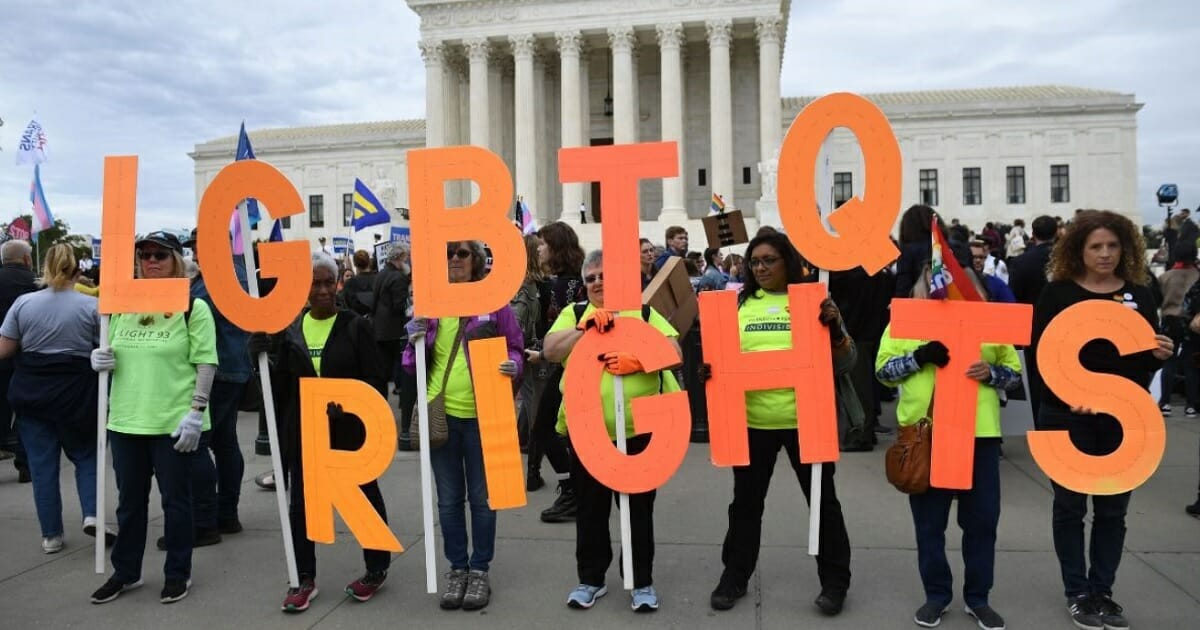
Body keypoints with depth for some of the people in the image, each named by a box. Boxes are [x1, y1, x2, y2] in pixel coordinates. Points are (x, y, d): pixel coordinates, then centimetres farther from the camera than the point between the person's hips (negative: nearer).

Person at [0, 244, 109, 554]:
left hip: (30, 391, 2)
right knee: (85, 454, 15)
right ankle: (91, 514, -3)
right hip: (75, 391, -1)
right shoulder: (91, 306, -8)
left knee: (41, 462, 9)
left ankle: (51, 535, 14)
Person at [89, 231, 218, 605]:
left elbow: (205, 363, -9)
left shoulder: (193, 307, -6)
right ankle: (125, 571, 30)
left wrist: (196, 412, -16)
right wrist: (100, 360, -3)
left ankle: (178, 573, 21)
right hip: (126, 420, 5)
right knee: (129, 500, 15)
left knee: (175, 499, 7)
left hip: (173, 422, -5)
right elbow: (112, 353, 20)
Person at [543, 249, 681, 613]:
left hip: (639, 430, -1)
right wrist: (585, 327, -19)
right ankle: (591, 579, 28)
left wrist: (638, 360, -22)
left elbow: (674, 352, -6)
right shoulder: (574, 314, 8)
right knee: (591, 509, 12)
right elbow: (550, 351, -7)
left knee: (639, 508, 9)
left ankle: (643, 582, 23)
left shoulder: (644, 312, 6)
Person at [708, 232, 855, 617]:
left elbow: (844, 363, -4)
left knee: (823, 500, 11)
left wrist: (835, 328, -22)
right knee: (746, 501, 13)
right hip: (752, 419, 2)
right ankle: (734, 577, 29)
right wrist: (710, 369, -13)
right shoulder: (740, 304, 4)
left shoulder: (813, 300, -1)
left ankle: (834, 581, 27)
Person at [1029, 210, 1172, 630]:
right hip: (1067, 417, -3)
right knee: (1070, 506, 7)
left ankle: (1102, 591, 24)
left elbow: (1148, 359, 12)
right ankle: (1077, 593, 20)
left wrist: (1161, 356, -11)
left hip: (1123, 418, 3)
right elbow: (1040, 353, -8)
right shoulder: (1058, 293, -5)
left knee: (1113, 508, 10)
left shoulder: (1139, 294, 5)